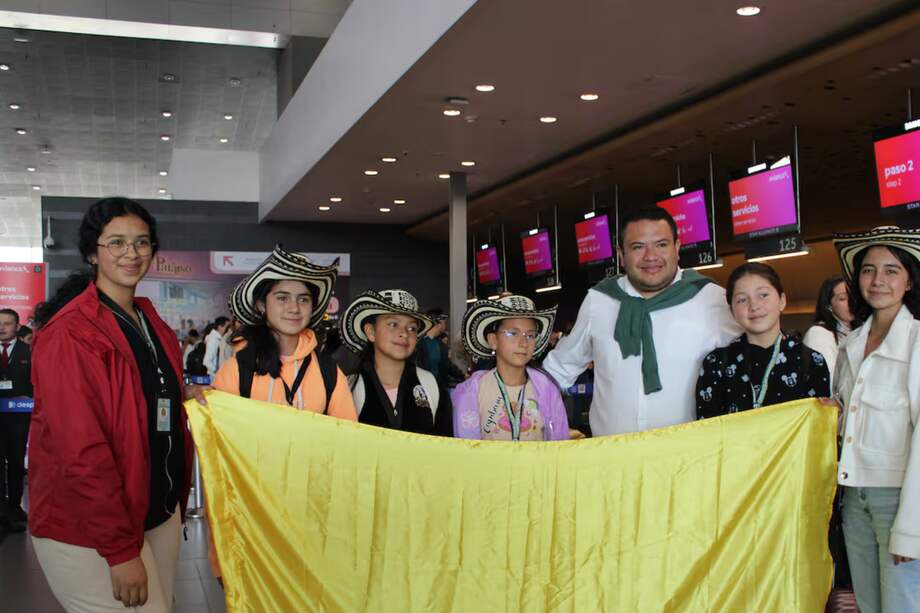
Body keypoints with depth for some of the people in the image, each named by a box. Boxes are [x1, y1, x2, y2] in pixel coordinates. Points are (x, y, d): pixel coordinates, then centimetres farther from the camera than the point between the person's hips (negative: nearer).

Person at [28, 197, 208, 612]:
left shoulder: (150, 321, 9)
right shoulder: (69, 333, -16)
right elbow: (81, 450, -21)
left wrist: (182, 393, 3)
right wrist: (120, 550, -21)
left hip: (160, 512, 8)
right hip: (88, 529, -8)